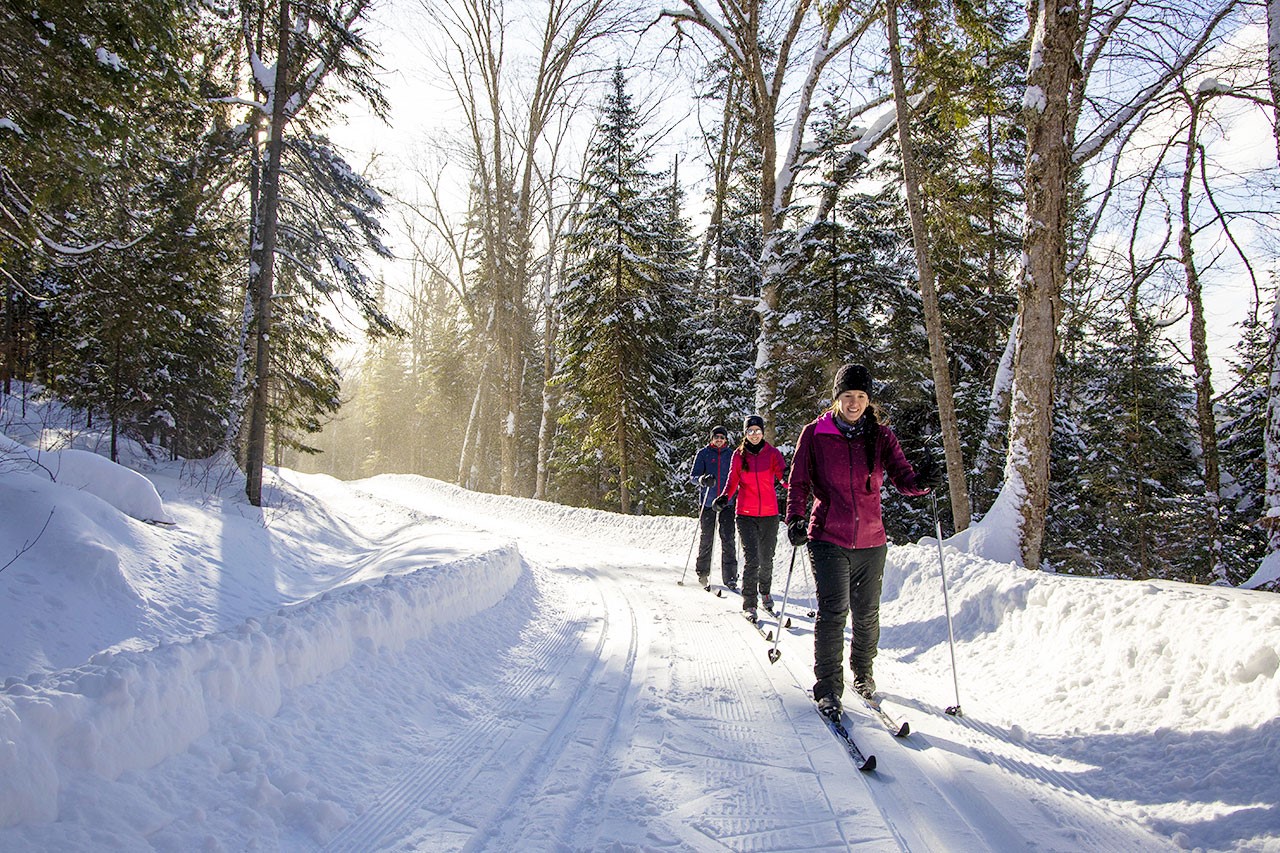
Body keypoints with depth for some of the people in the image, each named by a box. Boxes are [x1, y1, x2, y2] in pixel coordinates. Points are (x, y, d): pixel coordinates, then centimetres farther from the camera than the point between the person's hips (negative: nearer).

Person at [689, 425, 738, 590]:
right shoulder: (703, 454, 5)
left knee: (728, 539, -5)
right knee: (706, 538, 3)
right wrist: (702, 480, -21)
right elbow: (693, 475, 0)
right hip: (707, 501, -1)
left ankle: (730, 577, -3)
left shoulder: (731, 455, 11)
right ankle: (703, 573, 19)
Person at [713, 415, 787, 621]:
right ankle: (749, 604, -3)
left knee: (766, 558, 12)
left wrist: (786, 478, -36)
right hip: (746, 515, -1)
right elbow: (733, 481, 5)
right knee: (751, 558, -11)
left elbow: (782, 473, -12)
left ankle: (765, 593, 38)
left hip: (769, 514, 1)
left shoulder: (772, 453, 2)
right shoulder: (738, 455, 4)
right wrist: (725, 497, -15)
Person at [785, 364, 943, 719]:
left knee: (867, 614, 11)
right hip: (828, 538, -2)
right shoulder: (815, 434, -1)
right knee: (833, 610, -10)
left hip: (870, 540, 3)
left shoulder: (881, 436, 4)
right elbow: (799, 482, 1)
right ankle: (828, 687, 3)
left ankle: (863, 672, 35)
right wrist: (795, 519, -13)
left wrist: (920, 482, -26)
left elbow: (902, 477, -4)